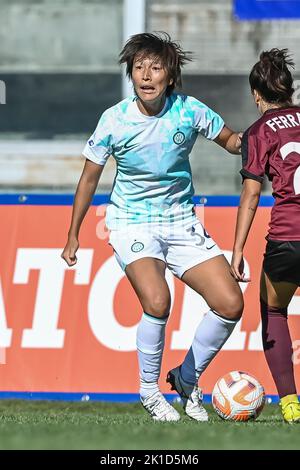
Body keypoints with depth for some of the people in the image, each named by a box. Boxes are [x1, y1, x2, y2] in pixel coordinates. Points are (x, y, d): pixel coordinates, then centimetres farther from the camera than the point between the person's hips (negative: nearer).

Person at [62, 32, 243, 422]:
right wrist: (73, 236, 6)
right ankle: (149, 390, -5)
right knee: (157, 302, -29)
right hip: (132, 224, -3)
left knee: (231, 304, -9)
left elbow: (232, 142, 8)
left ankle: (187, 380, 15)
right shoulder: (114, 120, -11)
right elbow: (89, 178, 2)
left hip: (181, 221, 3)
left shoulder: (189, 111, -8)